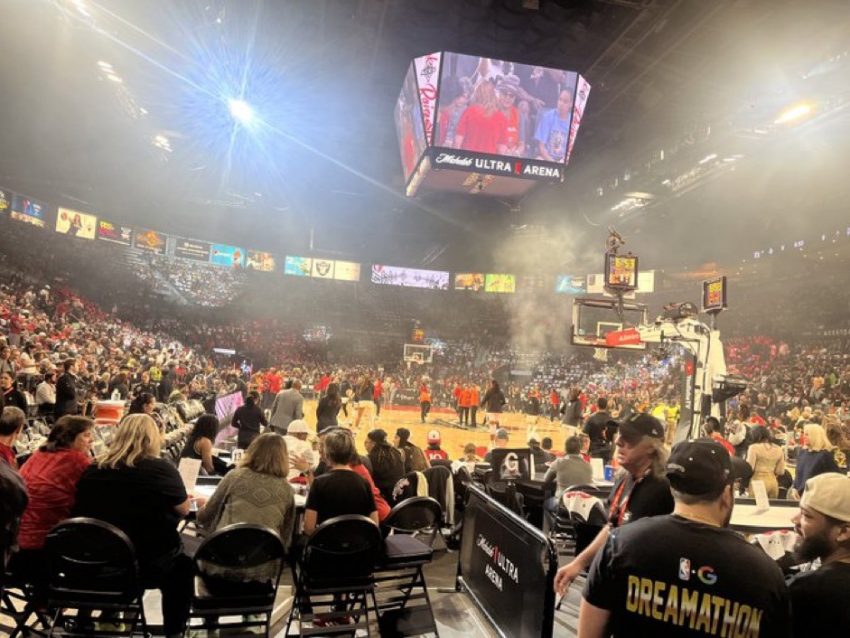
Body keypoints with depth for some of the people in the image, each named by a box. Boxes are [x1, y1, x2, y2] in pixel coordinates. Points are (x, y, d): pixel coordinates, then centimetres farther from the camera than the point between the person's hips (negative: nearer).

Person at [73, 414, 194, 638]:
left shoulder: (92, 470, -6)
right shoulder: (161, 469, -17)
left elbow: (80, 513, 10)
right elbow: (184, 509, -5)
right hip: (149, 565, -4)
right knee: (183, 563, 26)